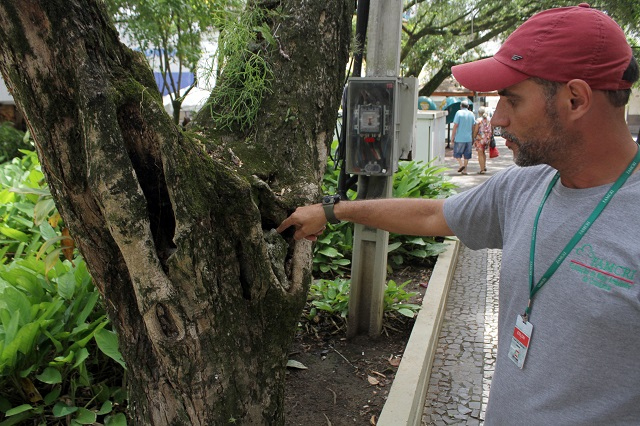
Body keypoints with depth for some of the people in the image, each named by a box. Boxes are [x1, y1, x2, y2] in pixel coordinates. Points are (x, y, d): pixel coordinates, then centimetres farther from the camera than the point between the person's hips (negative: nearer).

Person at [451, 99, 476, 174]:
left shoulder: (459, 112, -6)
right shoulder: (471, 114, 8)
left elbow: (455, 125, -10)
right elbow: (473, 126, 11)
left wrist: (452, 136, -5)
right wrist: (473, 137, 20)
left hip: (459, 138, -4)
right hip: (469, 138, 5)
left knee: (457, 153, 8)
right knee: (466, 155, 10)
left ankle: (461, 164, -12)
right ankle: (465, 170, 12)